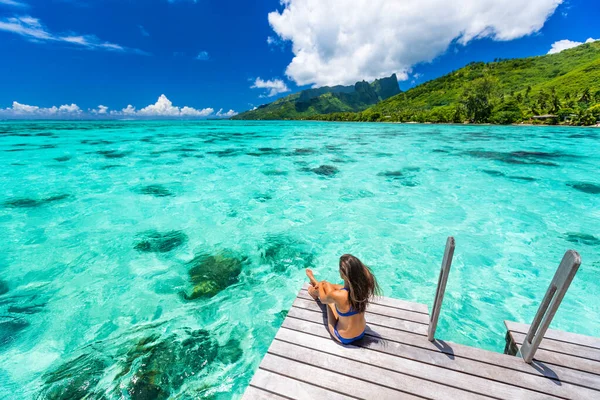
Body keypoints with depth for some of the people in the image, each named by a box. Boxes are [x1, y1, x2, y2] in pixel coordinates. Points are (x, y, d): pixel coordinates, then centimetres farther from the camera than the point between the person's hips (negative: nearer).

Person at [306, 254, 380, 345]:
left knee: (325, 286, 6)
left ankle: (314, 292, 44)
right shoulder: (363, 285, -23)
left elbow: (323, 300, -13)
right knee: (326, 285, 9)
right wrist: (324, 284, 8)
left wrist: (320, 285, 9)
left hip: (343, 338, -4)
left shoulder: (338, 295, -38)